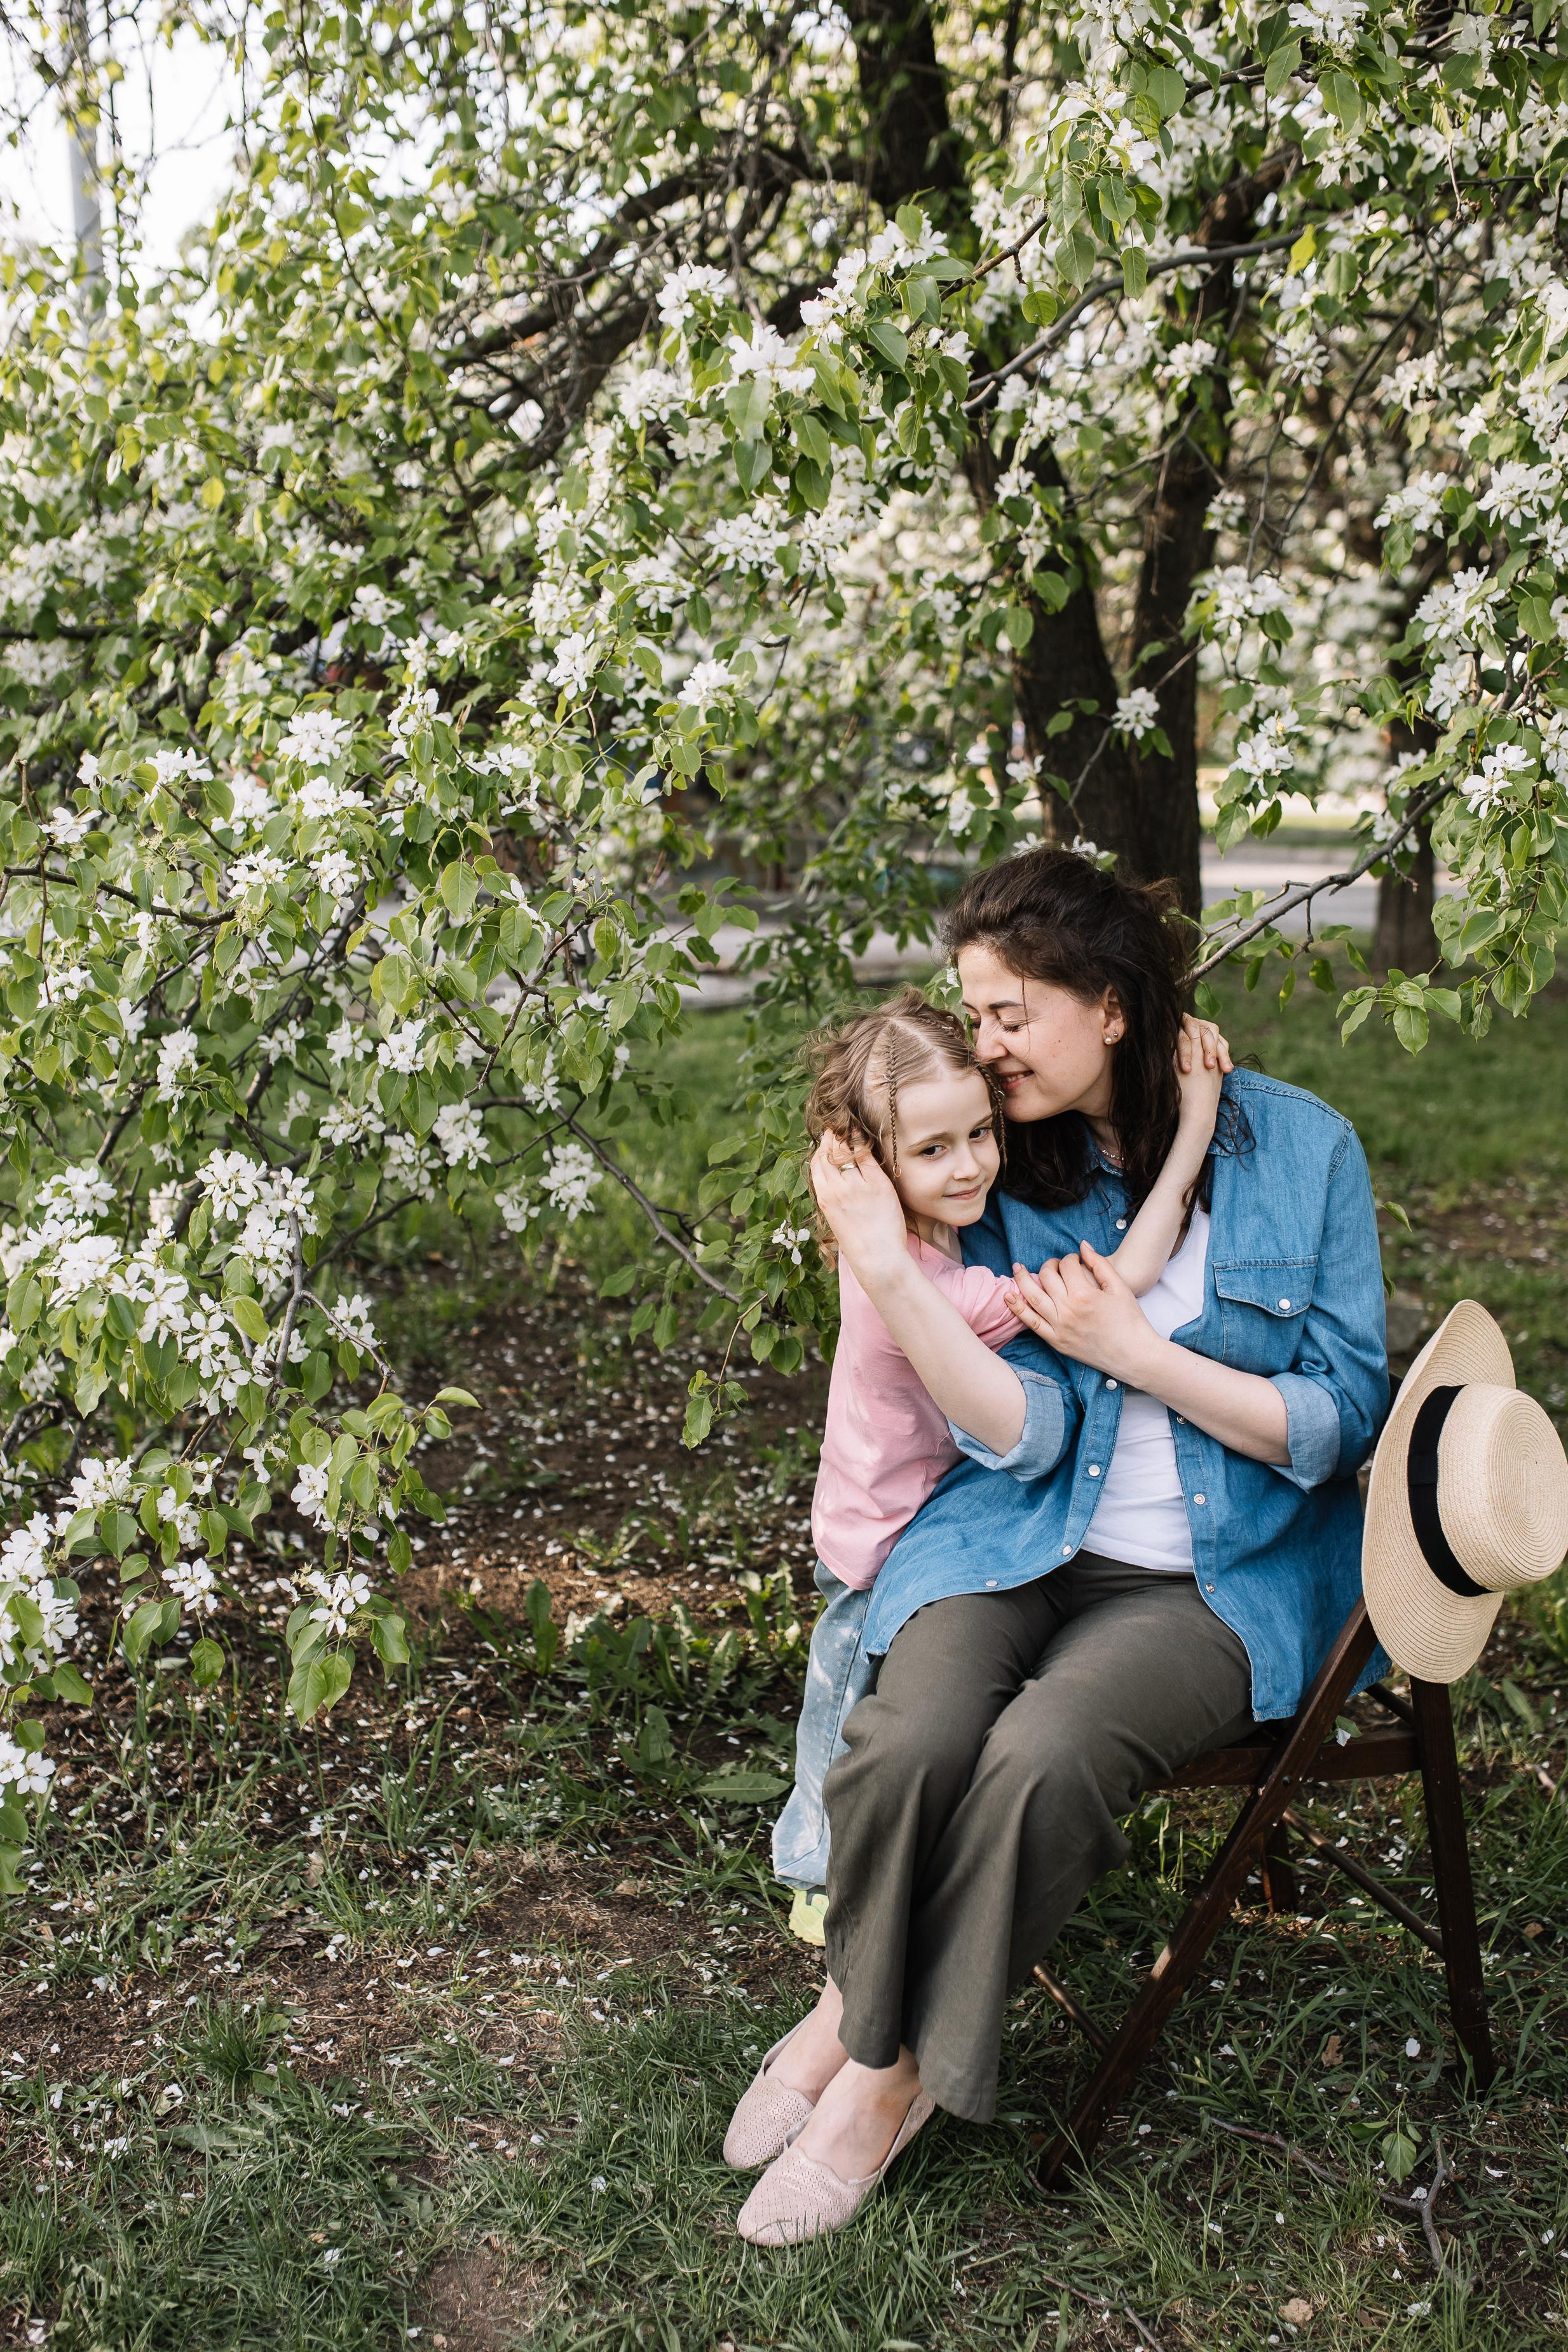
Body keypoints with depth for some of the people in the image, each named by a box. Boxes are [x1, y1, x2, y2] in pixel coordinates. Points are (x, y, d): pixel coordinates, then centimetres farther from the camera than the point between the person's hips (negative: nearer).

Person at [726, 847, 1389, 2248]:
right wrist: (888, 1268, -19)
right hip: (1019, 1542, 2)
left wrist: (1135, 1350, -13)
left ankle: (891, 2060, -4)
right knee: (910, 1740, -28)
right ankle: (865, 2015, 3)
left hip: (1216, 1579, -2)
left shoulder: (1300, 1147, -3)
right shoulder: (1006, 1166, 2)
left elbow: (1340, 1421, -3)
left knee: (1039, 1758, -30)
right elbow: (1021, 1435, -7)